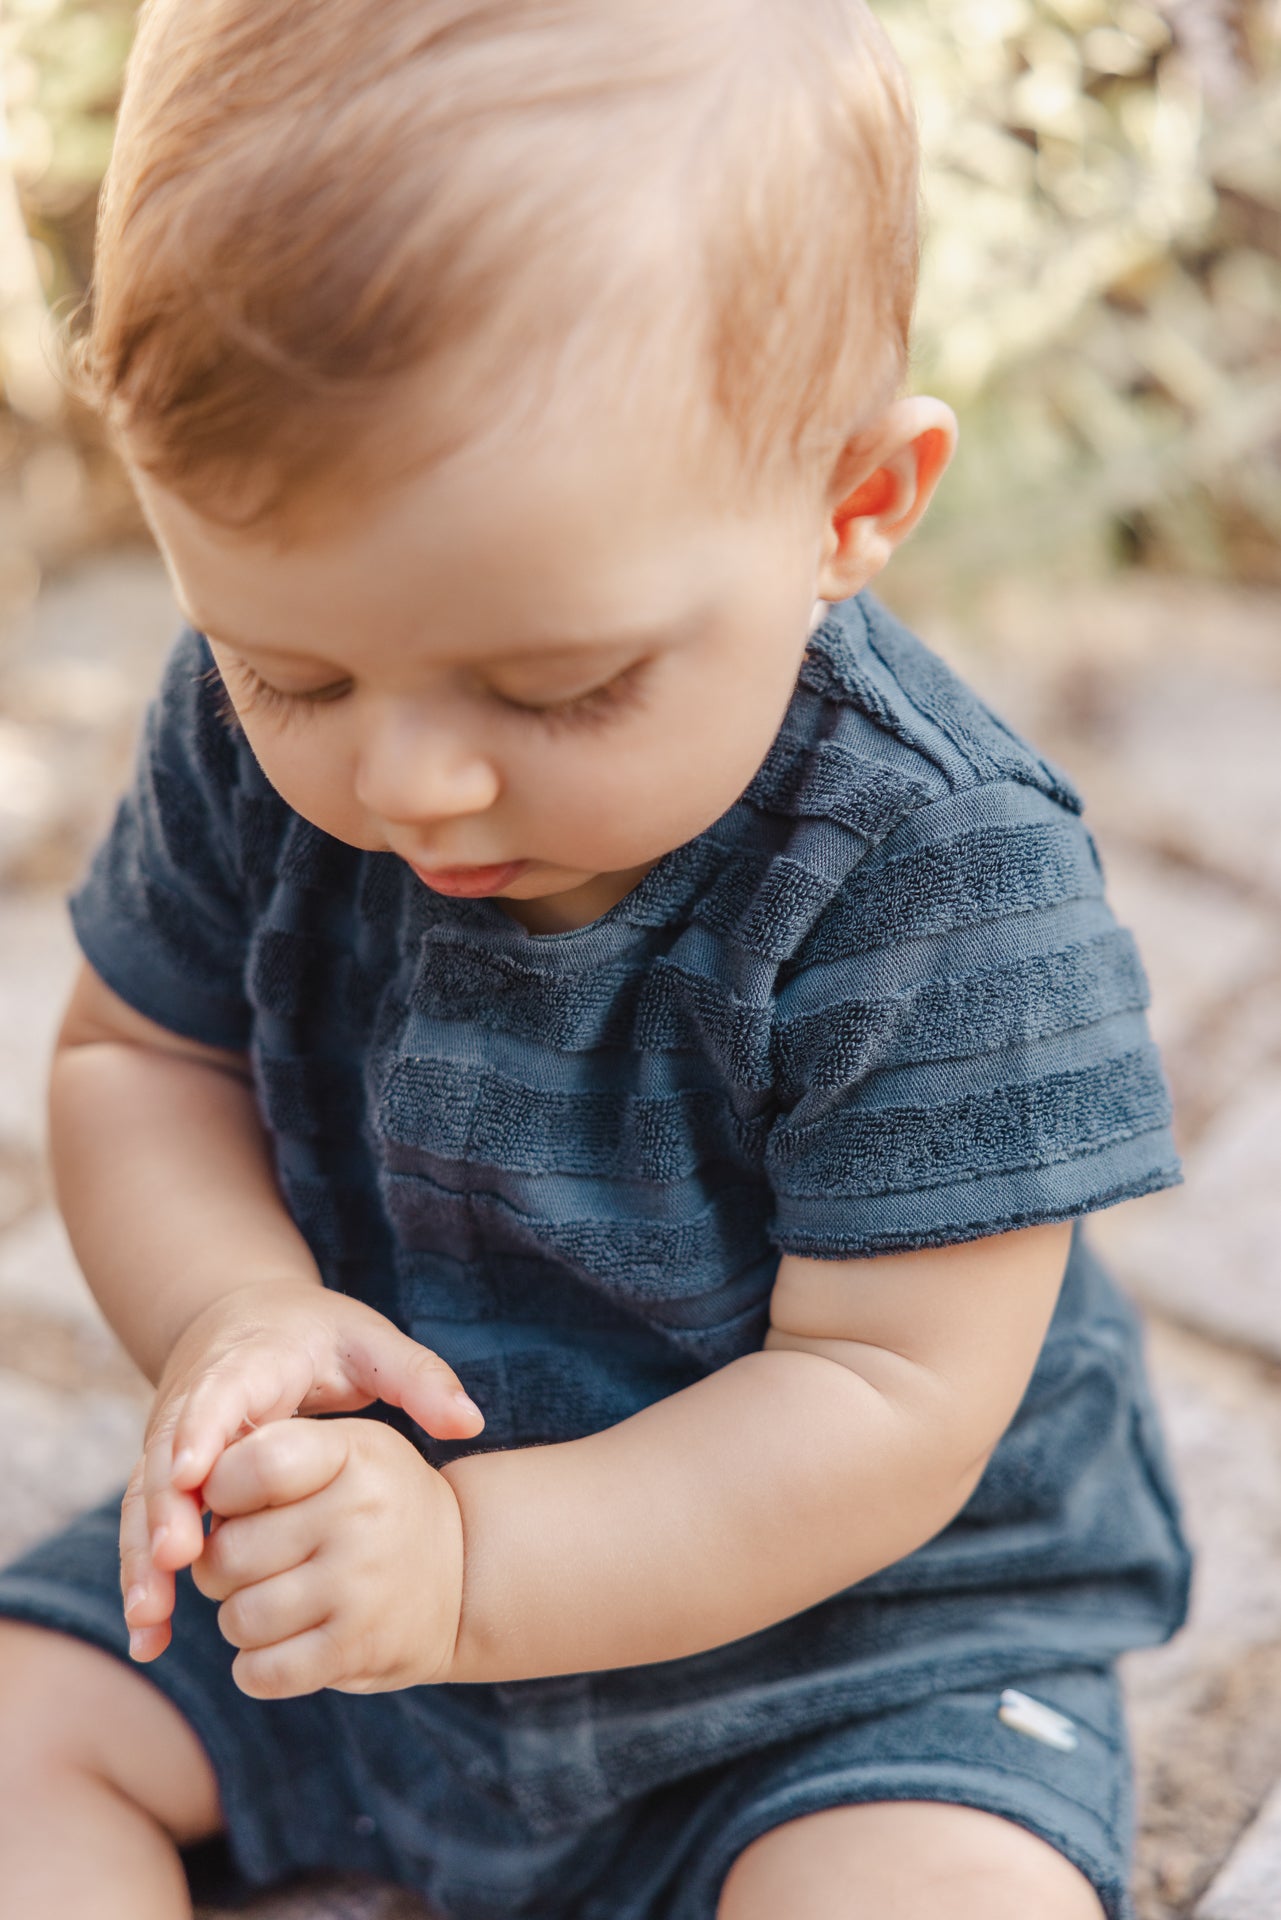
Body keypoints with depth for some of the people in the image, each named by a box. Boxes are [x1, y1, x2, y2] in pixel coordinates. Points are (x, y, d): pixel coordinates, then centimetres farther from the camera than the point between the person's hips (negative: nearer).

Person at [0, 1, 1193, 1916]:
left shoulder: (943, 876, -27)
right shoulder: (251, 735, -13)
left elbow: (886, 1398, -23)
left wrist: (470, 1561, -33)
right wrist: (236, 1312, -20)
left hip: (856, 1632, -4)